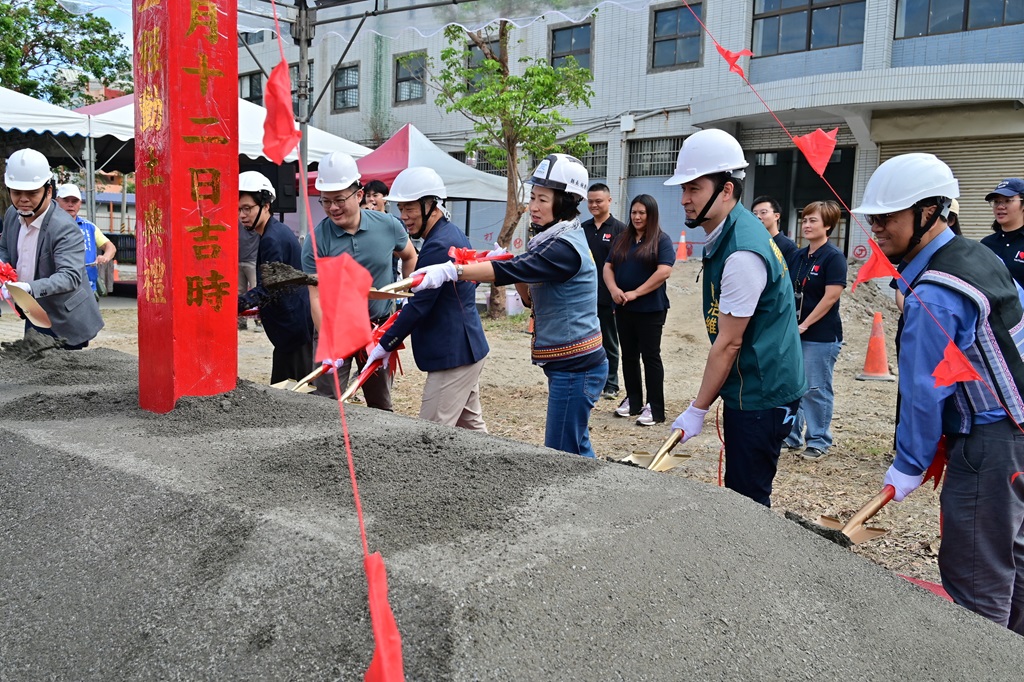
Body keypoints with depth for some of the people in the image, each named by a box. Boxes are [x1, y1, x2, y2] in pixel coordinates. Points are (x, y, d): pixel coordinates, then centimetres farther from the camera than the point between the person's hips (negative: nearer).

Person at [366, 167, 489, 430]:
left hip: (453, 356, -11)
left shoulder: (438, 246, -20)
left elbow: (419, 307, -21)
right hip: (467, 350, 11)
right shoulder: (453, 234, 13)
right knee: (471, 426, 18)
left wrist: (385, 346, -14)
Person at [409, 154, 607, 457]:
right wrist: (512, 268, -3)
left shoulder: (565, 247, -19)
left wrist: (451, 271, -38)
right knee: (576, 449, 19)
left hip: (575, 367, -10)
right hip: (569, 364, 10)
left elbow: (513, 270, -32)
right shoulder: (552, 241, 12)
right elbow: (532, 298, 15)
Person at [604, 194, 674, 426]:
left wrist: (636, 293, -17)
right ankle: (632, 400, 23)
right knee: (629, 355, 12)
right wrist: (614, 289, -11)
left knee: (650, 356, -2)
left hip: (650, 309, -6)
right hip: (623, 308, 6)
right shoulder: (621, 239, 12)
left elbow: (664, 272, -16)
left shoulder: (661, 240, -5)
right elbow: (608, 267, 9)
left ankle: (655, 408, 3)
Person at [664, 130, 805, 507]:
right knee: (737, 493, 17)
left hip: (762, 395, -10)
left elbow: (729, 343, -20)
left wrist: (698, 410, -12)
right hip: (747, 388, 10)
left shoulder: (742, 253, -24)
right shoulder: (726, 235, 7)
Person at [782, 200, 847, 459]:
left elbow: (831, 297, -16)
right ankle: (791, 435, 25)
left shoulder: (833, 257, -10)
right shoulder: (799, 256, 10)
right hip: (795, 334, 7)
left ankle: (819, 441, 15)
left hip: (821, 336, -7)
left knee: (816, 390, 1)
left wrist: (804, 324, -15)